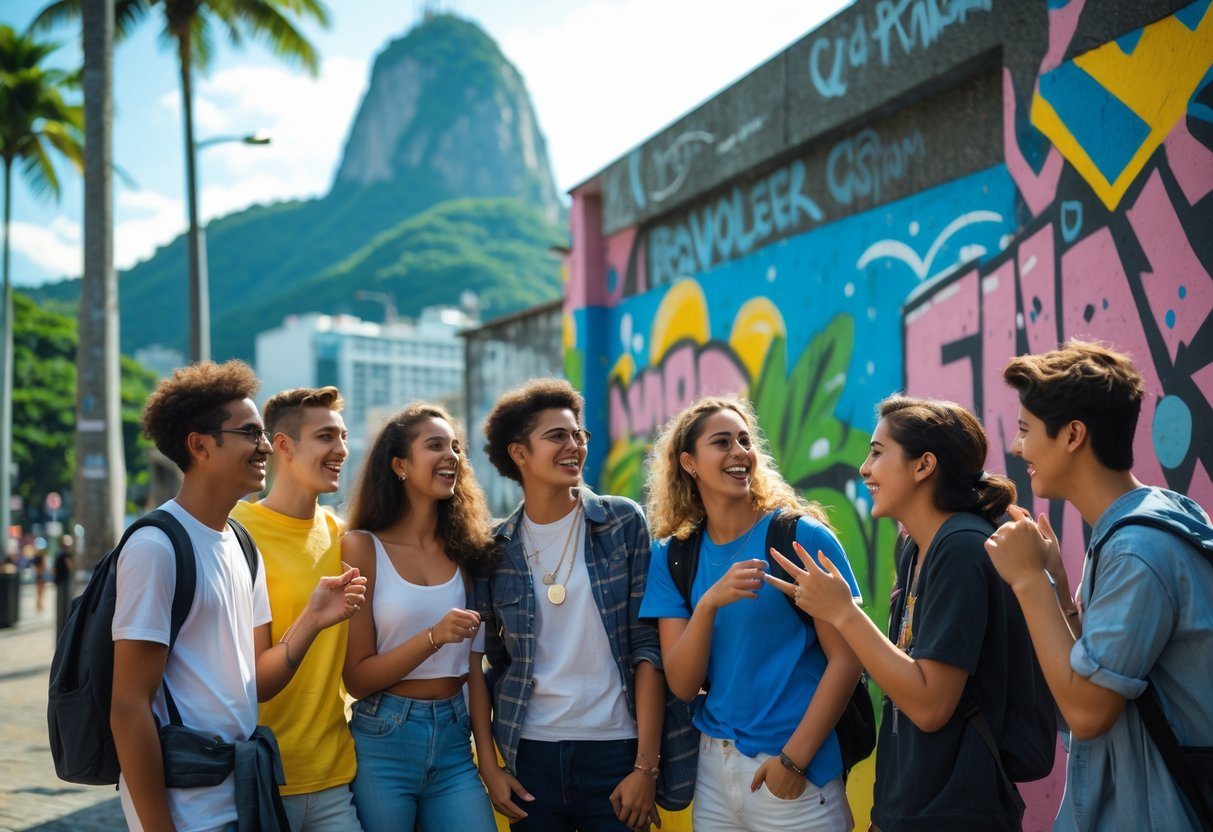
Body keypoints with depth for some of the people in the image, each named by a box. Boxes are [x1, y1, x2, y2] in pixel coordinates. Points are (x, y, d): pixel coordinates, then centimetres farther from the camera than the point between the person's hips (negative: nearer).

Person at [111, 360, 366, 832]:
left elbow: (257, 683, 6)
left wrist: (312, 621, -9)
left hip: (243, 794, 8)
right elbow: (129, 707, -17)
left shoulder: (242, 546, 8)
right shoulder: (156, 546, -17)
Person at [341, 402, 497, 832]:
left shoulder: (466, 549, 4)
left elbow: (475, 669, 8)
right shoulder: (363, 548, -7)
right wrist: (434, 637, -21)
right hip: (383, 743, -3)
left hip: (455, 740, 3)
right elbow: (357, 679, -9)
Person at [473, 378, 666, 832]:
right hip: (528, 752, 1)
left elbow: (648, 646, -6)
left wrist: (646, 764, -10)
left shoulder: (624, 523, -3)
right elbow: (479, 661, 7)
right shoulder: (495, 548, 1)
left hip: (614, 747, -1)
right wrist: (488, 763, 0)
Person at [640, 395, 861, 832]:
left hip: (797, 771, -3)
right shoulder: (672, 556, 1)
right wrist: (709, 603, -20)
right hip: (712, 768, 4)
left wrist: (793, 760, -14)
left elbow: (846, 659, -9)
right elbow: (682, 684, -5)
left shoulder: (802, 536, -9)